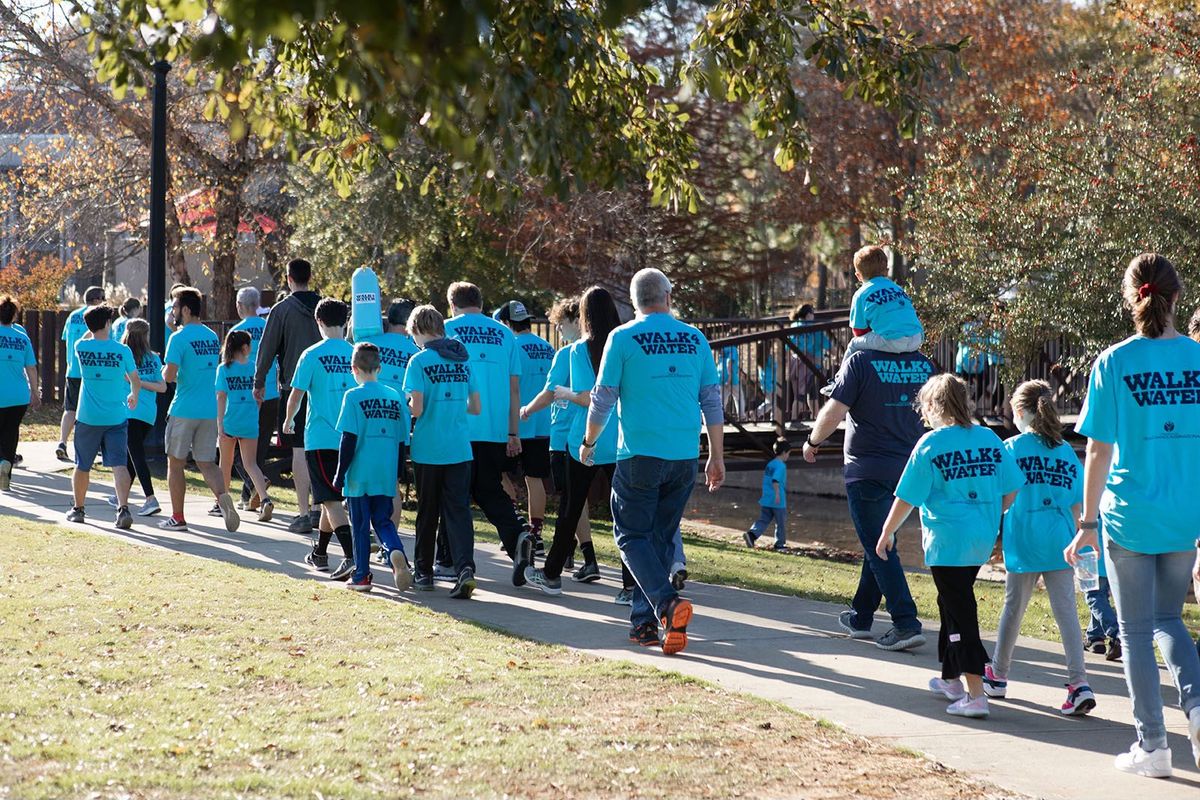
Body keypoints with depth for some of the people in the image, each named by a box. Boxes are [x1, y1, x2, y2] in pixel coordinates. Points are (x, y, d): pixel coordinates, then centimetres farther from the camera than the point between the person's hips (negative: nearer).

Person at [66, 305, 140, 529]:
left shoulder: (81, 347, -5)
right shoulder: (122, 351, -6)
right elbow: (136, 381, 6)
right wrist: (133, 395, 26)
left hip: (88, 418, 1)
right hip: (117, 418, -1)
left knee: (82, 466, 15)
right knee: (119, 464, -5)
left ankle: (78, 508, 29)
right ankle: (123, 508, -22)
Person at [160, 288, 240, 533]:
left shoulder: (179, 338, -12)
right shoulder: (212, 337, 11)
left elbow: (169, 375, -20)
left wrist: (166, 372, 3)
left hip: (184, 410, -6)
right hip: (210, 410, 6)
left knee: (176, 463, 8)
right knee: (207, 462, 10)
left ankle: (177, 517, 11)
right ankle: (223, 497, -18)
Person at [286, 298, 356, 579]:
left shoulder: (312, 355, -8)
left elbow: (296, 395, -5)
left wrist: (288, 420, 14)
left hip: (320, 438, -5)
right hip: (350, 438, 5)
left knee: (331, 500, -7)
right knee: (332, 496, 18)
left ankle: (352, 556, -22)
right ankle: (319, 553, 30)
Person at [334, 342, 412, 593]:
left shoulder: (354, 397, -7)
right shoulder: (395, 396, 6)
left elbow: (348, 440, -10)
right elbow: (402, 440, 9)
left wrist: (340, 474, -3)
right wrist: (398, 474, 18)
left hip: (359, 475, -3)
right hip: (387, 476, 3)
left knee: (361, 525, 7)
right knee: (383, 521, 12)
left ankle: (362, 576, 12)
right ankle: (396, 553, -16)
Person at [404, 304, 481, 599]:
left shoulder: (420, 361, -9)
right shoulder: (463, 360, 6)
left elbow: (417, 408, -15)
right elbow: (476, 407, 10)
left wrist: (409, 406, 7)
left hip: (428, 450, -3)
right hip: (460, 450, 3)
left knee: (427, 512, 10)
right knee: (459, 510, 0)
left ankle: (424, 572, 21)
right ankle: (465, 566, -19)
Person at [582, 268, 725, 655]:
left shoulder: (623, 338, -3)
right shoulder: (695, 340, 7)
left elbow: (603, 398, -1)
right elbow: (712, 402, 8)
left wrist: (589, 441, 16)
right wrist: (717, 457, 14)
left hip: (640, 454, -4)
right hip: (685, 457, 4)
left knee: (633, 536, 2)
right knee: (662, 536, 14)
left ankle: (668, 603, -20)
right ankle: (644, 620, 15)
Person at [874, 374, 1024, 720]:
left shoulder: (931, 444, -10)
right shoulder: (990, 439, 4)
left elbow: (907, 498, -8)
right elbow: (1010, 491, 6)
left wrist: (887, 533, 6)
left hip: (947, 541, -6)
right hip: (982, 541, 6)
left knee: (960, 614, -4)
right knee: (954, 603, 24)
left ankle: (976, 695, -12)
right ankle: (951, 678, 37)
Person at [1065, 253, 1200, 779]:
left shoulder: (1114, 363, -8)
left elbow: (1099, 451, -8)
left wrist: (1088, 522, -1)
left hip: (1131, 514, -3)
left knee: (1136, 631, 9)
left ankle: (1152, 746, 10)